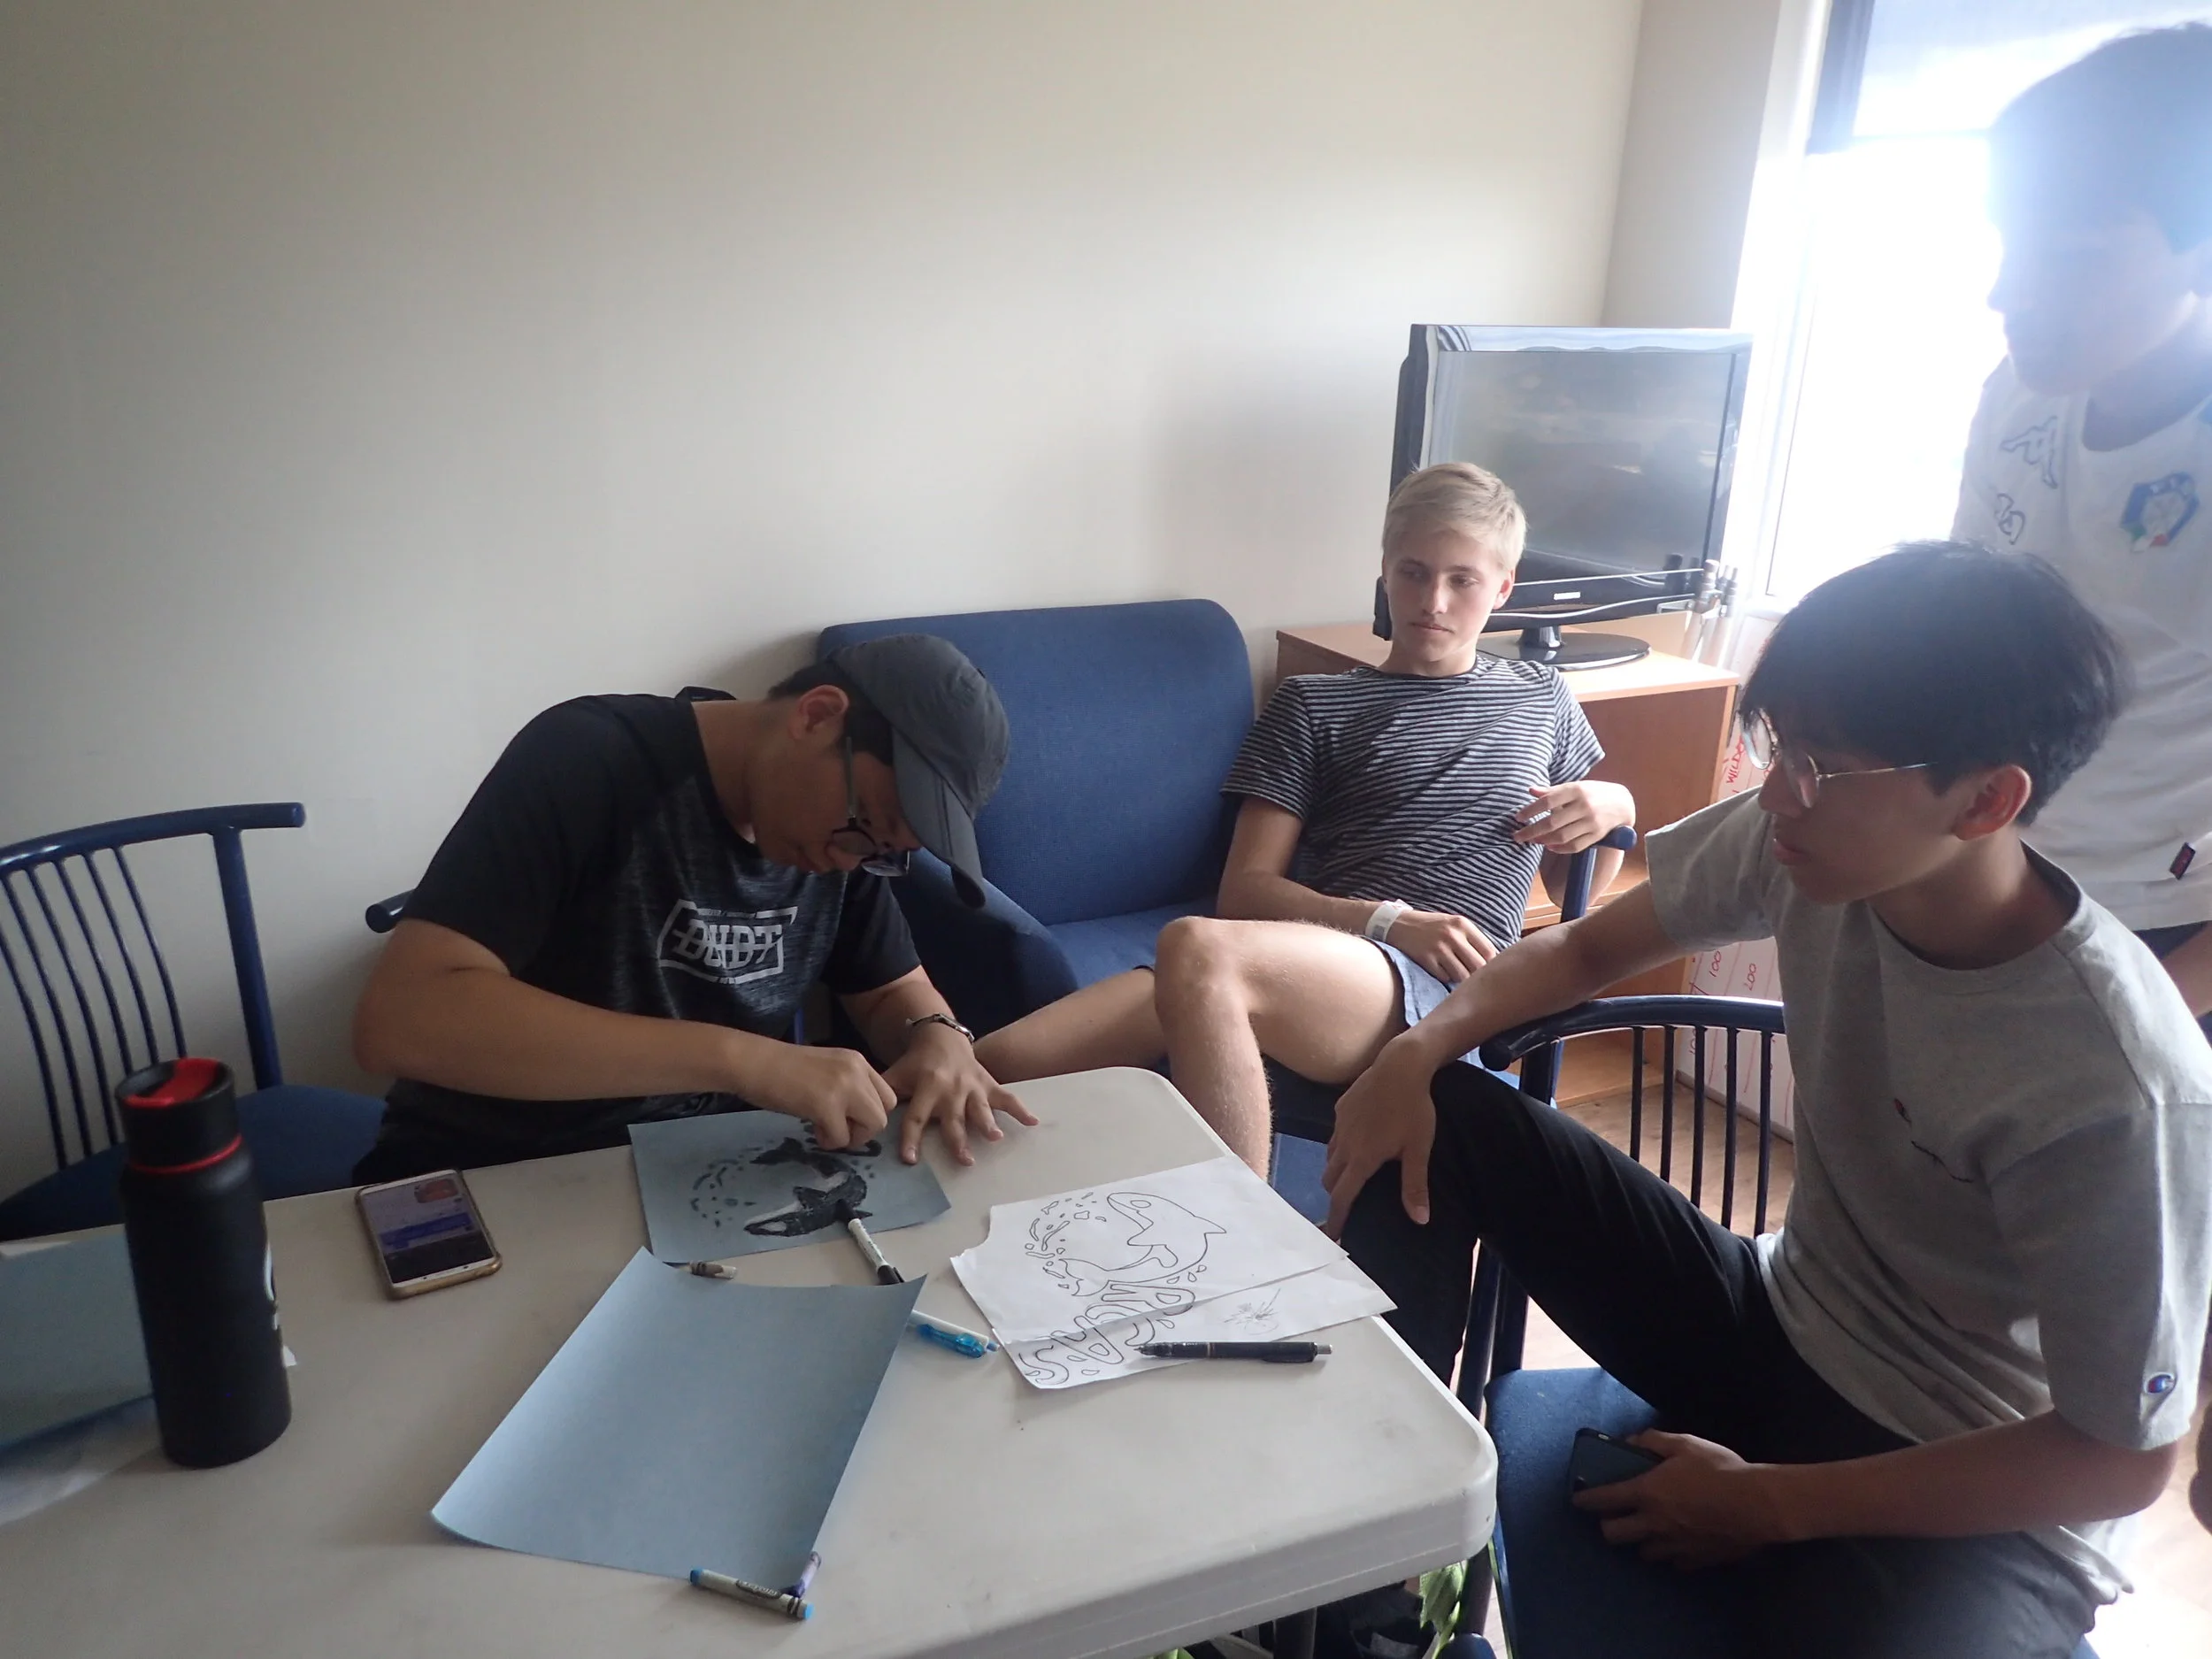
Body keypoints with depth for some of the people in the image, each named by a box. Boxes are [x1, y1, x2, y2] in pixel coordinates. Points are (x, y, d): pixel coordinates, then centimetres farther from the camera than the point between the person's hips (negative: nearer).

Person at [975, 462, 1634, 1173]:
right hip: (1298, 965, 2)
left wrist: (1616, 807, 11)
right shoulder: (1312, 704, 21)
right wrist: (1389, 921, -7)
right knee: (1000, 1069, -25)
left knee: (1199, 946, -38)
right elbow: (1247, 891, 9)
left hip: (1438, 994, -1)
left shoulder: (1542, 699, 26)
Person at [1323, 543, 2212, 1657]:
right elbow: (1586, 950, 0)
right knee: (1435, 1119, -9)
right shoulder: (1805, 843, -16)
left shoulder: (2117, 1086, -30)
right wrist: (1422, 1048, -19)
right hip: (1783, 1325, 6)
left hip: (1978, 1501, -5)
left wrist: (1770, 1501, -16)